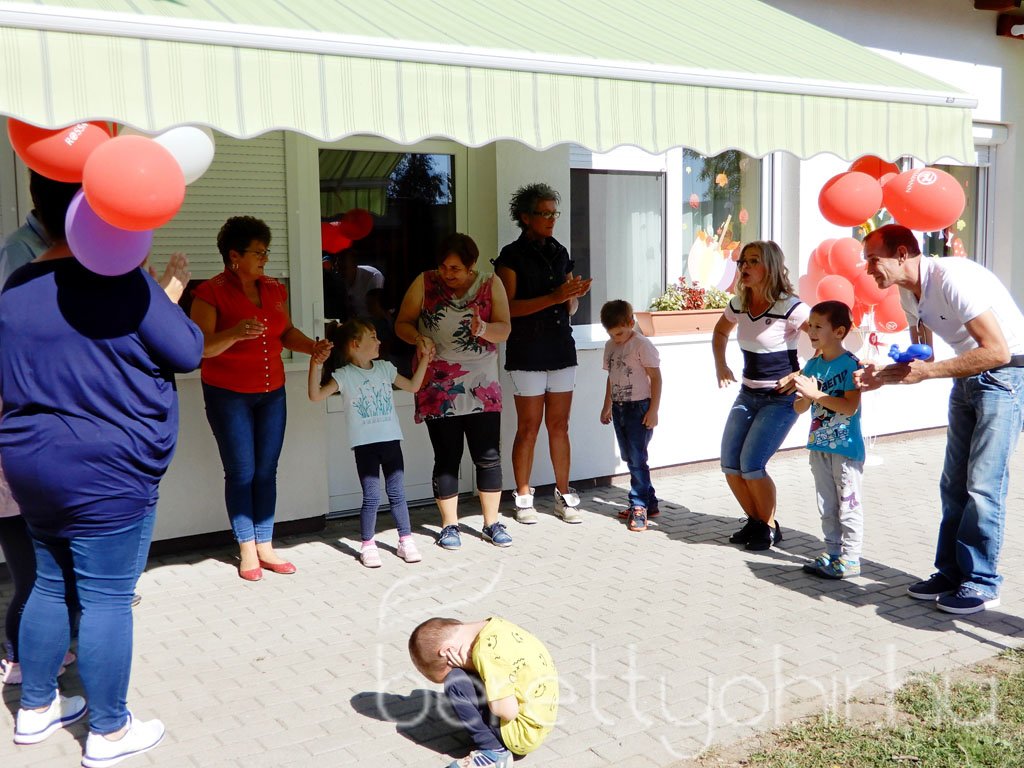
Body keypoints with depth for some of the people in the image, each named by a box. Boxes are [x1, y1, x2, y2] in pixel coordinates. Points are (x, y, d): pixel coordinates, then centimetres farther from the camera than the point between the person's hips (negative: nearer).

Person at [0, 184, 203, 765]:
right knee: (107, 599, 1)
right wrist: (171, 302, 5)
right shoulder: (121, 281, -15)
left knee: (51, 585, 20)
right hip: (106, 471, -8)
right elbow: (187, 353, -10)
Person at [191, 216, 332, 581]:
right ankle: (247, 551, 10)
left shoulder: (274, 289, 8)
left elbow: (286, 332, 16)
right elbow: (201, 346, -17)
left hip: (271, 393, 5)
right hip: (228, 395, -5)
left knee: (266, 471, 7)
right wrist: (235, 333, -34)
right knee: (241, 472, -1)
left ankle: (265, 546, 16)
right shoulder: (211, 292, -11)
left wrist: (313, 346, -3)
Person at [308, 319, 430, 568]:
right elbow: (316, 396, -14)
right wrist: (315, 366, -24)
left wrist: (424, 359, 11)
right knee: (371, 498, -2)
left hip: (391, 441, 4)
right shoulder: (344, 376, -5)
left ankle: (406, 540, 18)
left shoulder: (385, 368, 9)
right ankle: (368, 546, 11)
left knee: (397, 494, 9)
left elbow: (413, 386, 18)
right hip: (365, 445, -4)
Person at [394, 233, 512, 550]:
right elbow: (402, 323, 2)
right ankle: (449, 525, 17)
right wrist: (418, 338, -19)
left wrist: (484, 328, -26)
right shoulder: (424, 284, -1)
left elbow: (504, 330, -5)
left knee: (488, 457, 2)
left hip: (481, 387, 1)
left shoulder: (491, 285, 0)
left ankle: (491, 523, 16)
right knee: (447, 458, 4)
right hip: (437, 389, -1)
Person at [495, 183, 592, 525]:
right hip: (527, 352, -5)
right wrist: (555, 296, -19)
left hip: (561, 349, 5)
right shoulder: (512, 256, -5)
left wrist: (574, 296, -5)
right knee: (528, 428, 1)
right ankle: (524, 498, 12)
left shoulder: (559, 253, 13)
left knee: (559, 426, 8)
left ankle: (564, 495, 15)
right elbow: (509, 307, -14)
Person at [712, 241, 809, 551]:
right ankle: (755, 522, 22)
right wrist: (720, 366, 16)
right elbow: (720, 331, 24)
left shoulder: (789, 307, -18)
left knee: (751, 464, -15)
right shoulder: (738, 304, 2)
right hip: (748, 394, 7)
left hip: (781, 398, -6)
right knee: (730, 464, 0)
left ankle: (771, 528, 9)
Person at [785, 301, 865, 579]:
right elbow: (799, 408, 7)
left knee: (848, 505, 1)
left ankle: (850, 559, 9)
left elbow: (850, 407, -23)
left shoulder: (850, 365, -13)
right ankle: (832, 552, 26)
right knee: (826, 506, 15)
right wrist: (805, 395, -15)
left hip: (846, 447, -7)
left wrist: (815, 393, -24)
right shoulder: (812, 365, 7)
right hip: (819, 446, 7)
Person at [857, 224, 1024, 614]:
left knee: (983, 484, -9)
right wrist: (883, 376, -4)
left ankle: (982, 582, 2)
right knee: (953, 483, 8)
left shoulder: (952, 278, -24)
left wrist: (928, 371, -28)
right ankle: (951, 572, 17)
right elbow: (922, 360, 14)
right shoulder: (908, 292, 3)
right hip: (967, 377, 9)